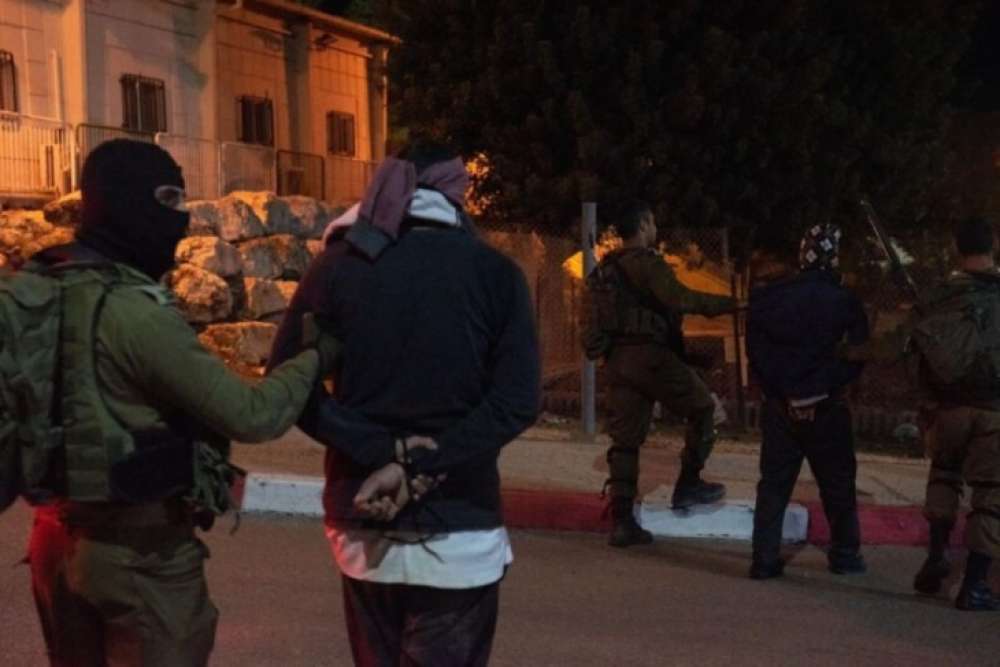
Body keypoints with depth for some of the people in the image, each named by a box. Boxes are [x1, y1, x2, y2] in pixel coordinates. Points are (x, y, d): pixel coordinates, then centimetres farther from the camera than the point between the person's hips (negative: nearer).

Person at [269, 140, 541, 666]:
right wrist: (418, 464, -14)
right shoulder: (494, 272, -2)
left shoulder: (338, 265, 1)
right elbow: (516, 402, -11)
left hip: (363, 523, 3)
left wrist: (383, 450, -10)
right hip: (458, 529, -2)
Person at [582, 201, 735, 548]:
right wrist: (725, 304, -13)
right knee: (703, 408, 12)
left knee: (624, 440, 6)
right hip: (650, 354, -8)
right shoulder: (645, 262, -9)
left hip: (617, 359, 8)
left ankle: (621, 520, 2)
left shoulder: (607, 268, 17)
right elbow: (679, 298, -21)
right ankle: (688, 484, 12)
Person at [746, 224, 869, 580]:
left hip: (779, 406, 2)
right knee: (838, 484, 13)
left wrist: (775, 387, 10)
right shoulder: (843, 301, -9)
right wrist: (833, 383, 8)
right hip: (826, 408, -2)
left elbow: (754, 351, 1)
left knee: (773, 484, 8)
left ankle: (765, 559, 6)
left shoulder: (767, 297, -3)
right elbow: (859, 354, -5)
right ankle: (845, 554, 22)